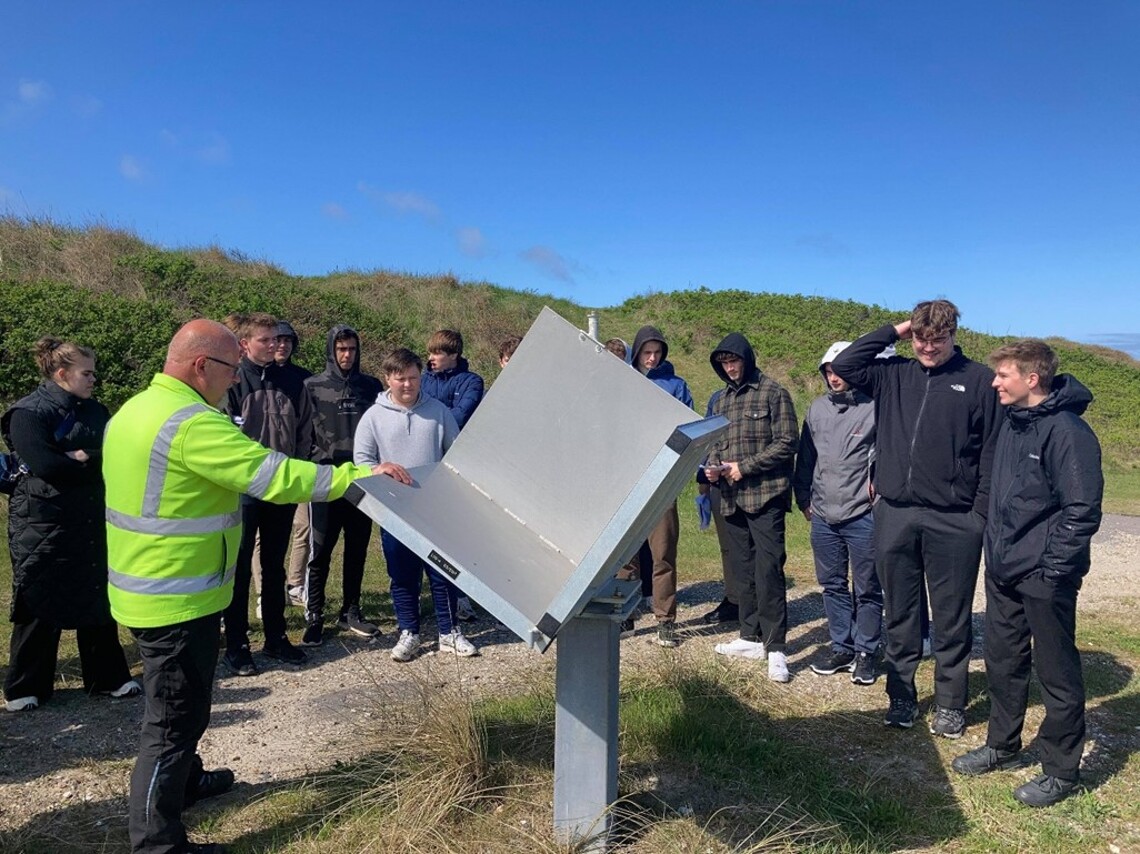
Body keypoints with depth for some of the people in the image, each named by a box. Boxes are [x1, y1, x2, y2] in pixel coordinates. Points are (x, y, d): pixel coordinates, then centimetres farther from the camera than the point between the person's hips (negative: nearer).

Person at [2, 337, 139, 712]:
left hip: (91, 522, 6)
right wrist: (94, 462, -11)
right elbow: (45, 466, -22)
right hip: (42, 525, -5)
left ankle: (107, 677, 23)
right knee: (40, 604, 6)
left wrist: (81, 457, -14)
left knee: (98, 599, 11)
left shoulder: (95, 411, 10)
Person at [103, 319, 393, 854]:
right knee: (176, 714, 3)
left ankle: (184, 781, 46)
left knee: (177, 701, 27)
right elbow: (276, 477, -28)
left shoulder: (136, 408, 8)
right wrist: (358, 475, -22)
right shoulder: (192, 422, -24)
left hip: (145, 589, 10)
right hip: (178, 600, -10)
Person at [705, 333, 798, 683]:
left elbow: (787, 442, -8)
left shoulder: (773, 393, -2)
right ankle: (751, 637, 23)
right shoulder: (721, 400, 17)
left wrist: (744, 466, -13)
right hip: (731, 499, 7)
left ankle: (776, 648, -2)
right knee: (743, 571, 12)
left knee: (768, 570, -8)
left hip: (765, 497, -6)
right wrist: (713, 467, 1)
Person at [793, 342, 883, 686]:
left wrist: (877, 486, -7)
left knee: (866, 589, 7)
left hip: (862, 516, -5)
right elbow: (805, 457, 13)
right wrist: (803, 498, 13)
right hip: (823, 516, 5)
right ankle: (841, 647, 27)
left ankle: (865, 652, 21)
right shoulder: (818, 408, 8)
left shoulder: (874, 408, -9)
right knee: (833, 585, 14)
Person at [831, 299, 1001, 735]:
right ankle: (901, 696, 27)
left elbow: (992, 452, -3)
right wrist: (892, 332, 1)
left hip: (954, 521, -3)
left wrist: (982, 512, -8)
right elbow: (843, 364, 1)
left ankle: (950, 704, 25)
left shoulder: (979, 380, -1)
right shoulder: (893, 374, 9)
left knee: (951, 618, 9)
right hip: (895, 515, 3)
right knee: (900, 614, 13)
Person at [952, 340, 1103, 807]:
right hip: (1003, 571, 8)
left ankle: (1061, 769, 24)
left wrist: (1052, 569, -18)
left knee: (1056, 672, 8)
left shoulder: (1066, 431, -18)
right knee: (1002, 662, 19)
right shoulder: (1011, 422, 9)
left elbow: (1082, 510, -18)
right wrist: (995, 547, 13)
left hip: (1043, 577, -8)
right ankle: (1002, 745, 37)